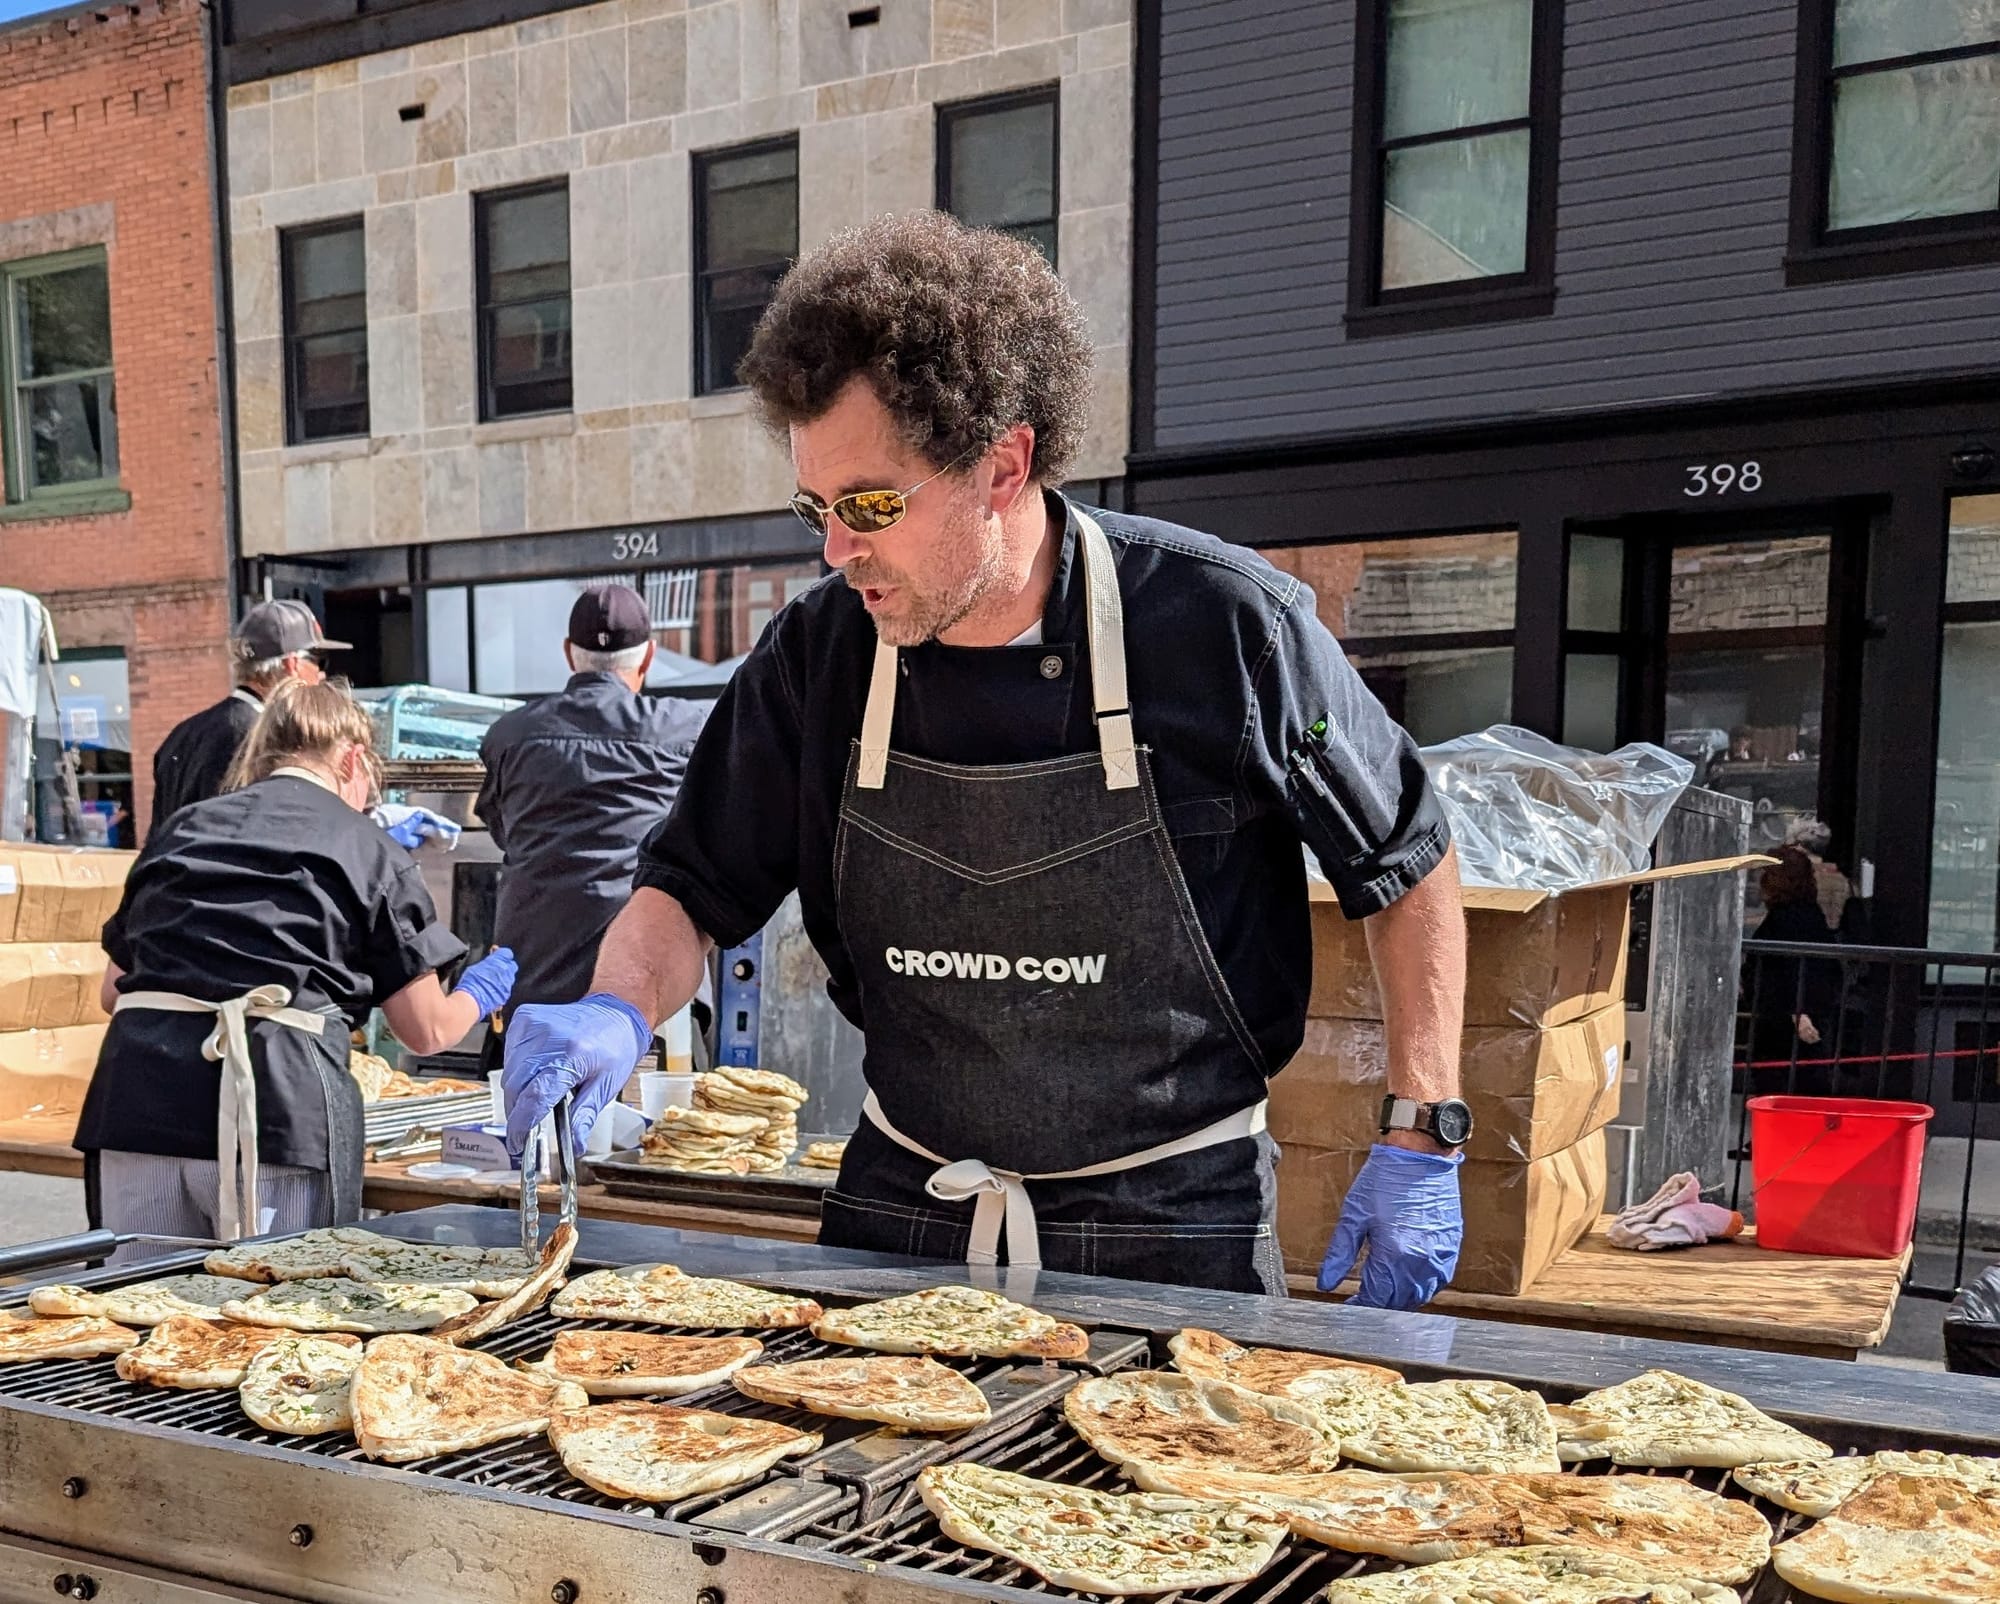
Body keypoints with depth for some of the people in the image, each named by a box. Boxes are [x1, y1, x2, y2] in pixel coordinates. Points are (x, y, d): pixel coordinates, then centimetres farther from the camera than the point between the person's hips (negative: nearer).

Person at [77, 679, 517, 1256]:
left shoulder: (180, 829, 22)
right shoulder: (369, 850, 11)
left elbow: (113, 992, 28)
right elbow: (426, 1030, 13)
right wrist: (478, 995, 34)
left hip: (138, 1097, 4)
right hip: (280, 1108, -4)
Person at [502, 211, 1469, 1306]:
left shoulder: (1228, 627, -17)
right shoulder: (817, 655, -7)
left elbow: (1407, 865, -4)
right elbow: (692, 888, 3)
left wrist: (1422, 1138, -7)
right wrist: (619, 1009, -18)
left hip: (1173, 1229, -3)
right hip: (899, 1217, 4)